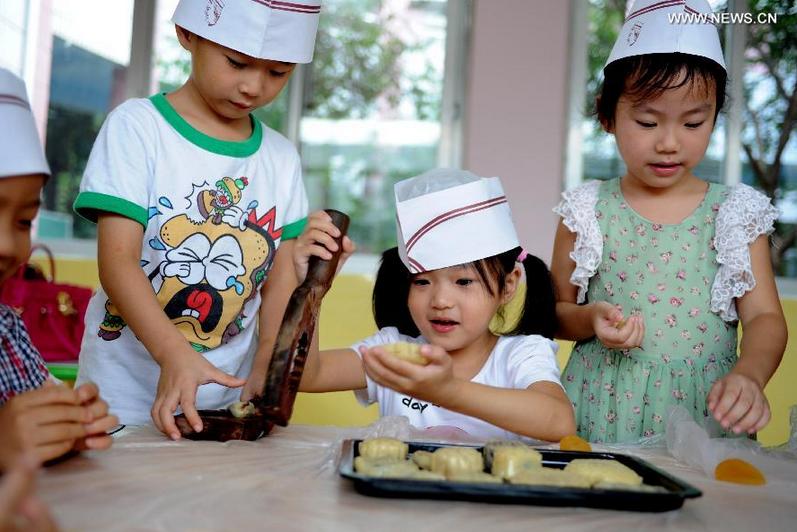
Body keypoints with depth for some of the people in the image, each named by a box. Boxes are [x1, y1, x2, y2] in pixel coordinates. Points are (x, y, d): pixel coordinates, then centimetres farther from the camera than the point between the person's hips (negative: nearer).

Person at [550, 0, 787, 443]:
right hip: (603, 413, 0)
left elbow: (765, 317, 0)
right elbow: (555, 311, 9)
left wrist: (749, 375, -19)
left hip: (703, 410, 1)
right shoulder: (588, 211, 3)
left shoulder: (735, 213, 4)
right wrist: (590, 319, -12)